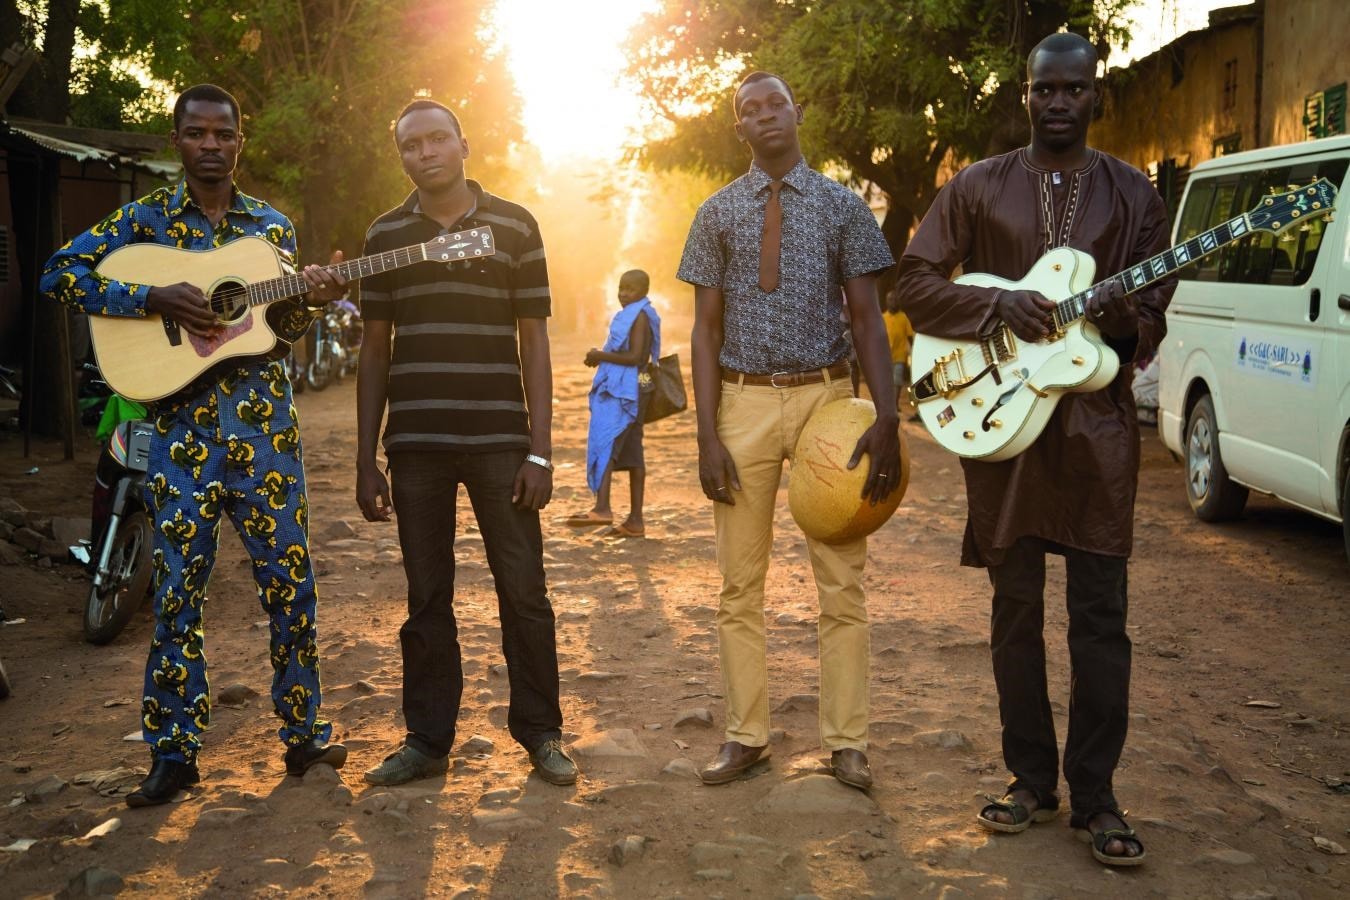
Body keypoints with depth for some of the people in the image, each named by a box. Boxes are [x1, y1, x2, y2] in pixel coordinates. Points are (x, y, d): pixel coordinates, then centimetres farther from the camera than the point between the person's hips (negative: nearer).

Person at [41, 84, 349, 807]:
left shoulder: (271, 225, 12)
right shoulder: (145, 218, 4)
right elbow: (60, 273, -5)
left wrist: (313, 299, -7)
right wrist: (155, 298, -16)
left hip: (266, 427, 2)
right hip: (183, 429, -2)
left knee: (290, 582, 4)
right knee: (178, 588, 1)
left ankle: (302, 732, 17)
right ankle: (173, 753, 11)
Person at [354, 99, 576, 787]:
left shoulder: (514, 225, 4)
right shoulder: (384, 235, 9)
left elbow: (533, 341, 3)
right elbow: (374, 351, 10)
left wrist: (540, 450, -4)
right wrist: (365, 462, 6)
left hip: (499, 440, -1)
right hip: (415, 444, 2)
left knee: (523, 590, 3)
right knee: (427, 598, 9)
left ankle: (540, 731, 17)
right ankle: (427, 739, 20)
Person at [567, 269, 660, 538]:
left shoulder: (639, 316, -10)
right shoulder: (633, 315, 19)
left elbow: (635, 357, -20)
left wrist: (601, 356, -13)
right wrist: (601, 356, 10)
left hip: (626, 391, -10)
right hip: (623, 390, 10)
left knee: (604, 443, -19)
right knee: (631, 452, 9)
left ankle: (601, 508, -31)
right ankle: (635, 520, 11)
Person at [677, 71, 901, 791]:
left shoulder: (842, 206, 4)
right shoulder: (717, 213, 7)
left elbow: (867, 317, 1)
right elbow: (706, 328, 5)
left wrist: (887, 418, -11)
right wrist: (708, 434, -5)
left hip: (826, 396, -1)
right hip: (744, 400, 1)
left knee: (841, 580, 3)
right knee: (740, 582, 6)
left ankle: (845, 740, 13)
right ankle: (746, 735, 18)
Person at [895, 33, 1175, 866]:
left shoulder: (1134, 194, 7)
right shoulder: (977, 188, 6)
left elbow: (1154, 319, 8)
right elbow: (915, 282, 2)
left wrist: (1123, 320, -15)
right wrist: (998, 306, -13)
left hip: (1096, 420, 0)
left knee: (1100, 611, -1)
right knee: (1017, 605, 7)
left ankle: (1095, 794, 9)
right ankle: (1032, 781, 19)